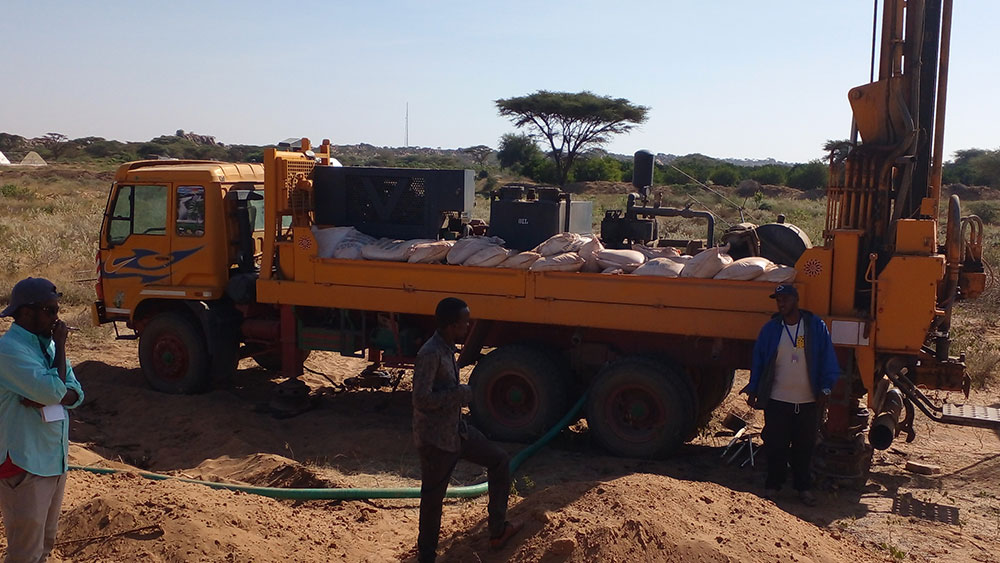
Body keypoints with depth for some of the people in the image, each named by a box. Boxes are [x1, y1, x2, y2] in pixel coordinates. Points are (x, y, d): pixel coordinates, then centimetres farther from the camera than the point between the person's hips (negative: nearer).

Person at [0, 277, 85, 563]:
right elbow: (54, 390, -26)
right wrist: (60, 345, -15)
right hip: (24, 467, -8)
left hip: (54, 461, 8)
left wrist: (47, 397, -15)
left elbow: (75, 393, 6)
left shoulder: (46, 343, 8)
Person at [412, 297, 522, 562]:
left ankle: (497, 531, 26)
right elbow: (421, 399, -29)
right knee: (433, 498, 4)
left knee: (499, 460, 17)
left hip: (456, 429, 10)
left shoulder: (447, 349, 6)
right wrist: (462, 394, -22)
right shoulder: (430, 354, -24)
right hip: (435, 438, -10)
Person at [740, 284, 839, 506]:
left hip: (808, 401, 0)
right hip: (777, 400, 0)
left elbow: (828, 360, 3)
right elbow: (758, 360, 6)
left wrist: (825, 389, -2)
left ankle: (804, 487, 23)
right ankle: (773, 484, 20)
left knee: (804, 446, 9)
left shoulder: (816, 326, -1)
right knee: (775, 445, 5)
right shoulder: (770, 328, 2)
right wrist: (753, 390, 4)